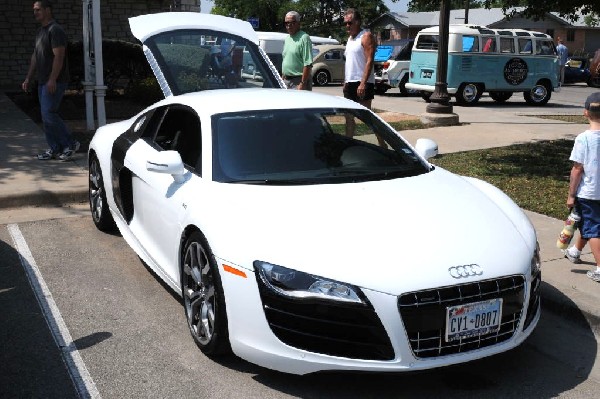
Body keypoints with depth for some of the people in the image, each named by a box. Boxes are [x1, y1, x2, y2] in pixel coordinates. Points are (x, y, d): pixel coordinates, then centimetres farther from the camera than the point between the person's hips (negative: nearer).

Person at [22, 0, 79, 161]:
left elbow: (59, 56, -19)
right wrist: (28, 78, 19)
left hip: (54, 82, -10)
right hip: (43, 81, 10)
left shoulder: (55, 30, -11)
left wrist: (52, 80, -24)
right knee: (46, 116, 8)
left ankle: (70, 144, -2)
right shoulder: (40, 32, 19)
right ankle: (54, 149, 13)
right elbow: (35, 57, 23)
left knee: (48, 114, -12)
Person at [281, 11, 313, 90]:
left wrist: (302, 84, -23)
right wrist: (282, 79, 18)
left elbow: (308, 64, -18)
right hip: (286, 80, 8)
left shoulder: (304, 38, -10)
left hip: (298, 81, -8)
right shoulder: (287, 39, 17)